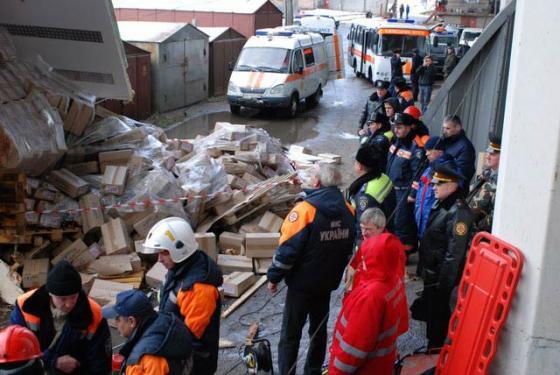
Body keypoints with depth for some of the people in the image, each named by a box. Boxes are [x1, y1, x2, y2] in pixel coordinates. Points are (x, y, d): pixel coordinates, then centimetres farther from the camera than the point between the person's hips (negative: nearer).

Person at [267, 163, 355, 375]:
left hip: (302, 282, -6)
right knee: (319, 329, 20)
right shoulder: (347, 210, -3)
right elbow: (349, 248, 10)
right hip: (328, 281, 6)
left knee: (291, 334, 7)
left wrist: (274, 277, -9)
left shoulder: (306, 209, -23)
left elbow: (288, 248, -21)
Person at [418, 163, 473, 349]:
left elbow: (454, 253, -26)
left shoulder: (459, 212, -26)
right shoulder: (441, 203, 2)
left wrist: (444, 283, -22)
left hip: (441, 276, -9)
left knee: (437, 313, 7)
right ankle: (431, 345, 41)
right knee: (429, 307, 23)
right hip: (430, 271, 9)